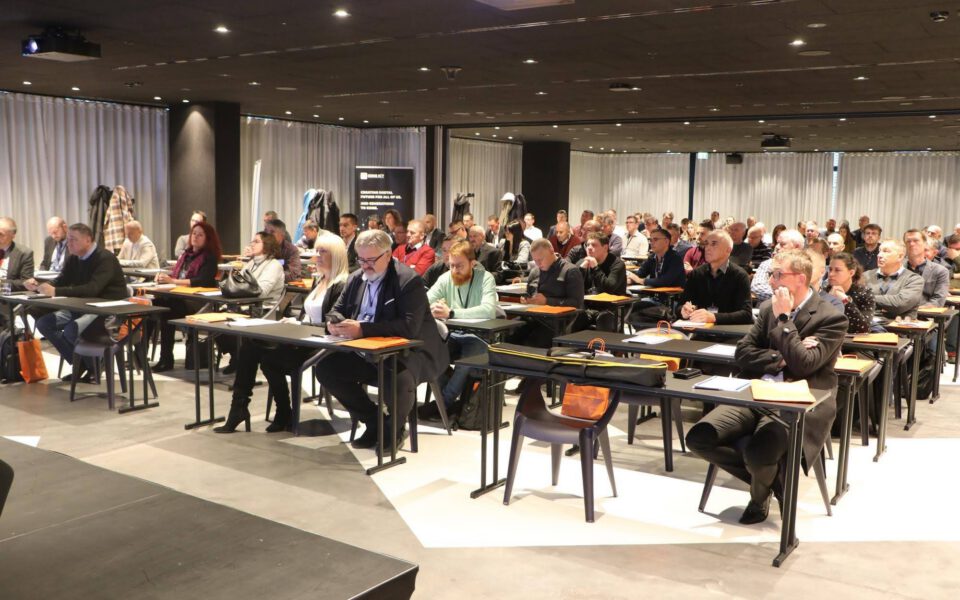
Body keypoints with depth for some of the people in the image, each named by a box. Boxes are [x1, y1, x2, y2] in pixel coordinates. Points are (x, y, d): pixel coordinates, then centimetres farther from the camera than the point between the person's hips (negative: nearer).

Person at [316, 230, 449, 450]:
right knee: (326, 367, -10)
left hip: (408, 351, -7)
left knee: (399, 379, -37)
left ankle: (395, 428, -1)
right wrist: (335, 322, -9)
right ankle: (374, 421, 7)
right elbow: (337, 309, 18)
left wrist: (363, 329, -30)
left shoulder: (409, 281, -14)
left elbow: (409, 327, -24)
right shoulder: (356, 278, 10)